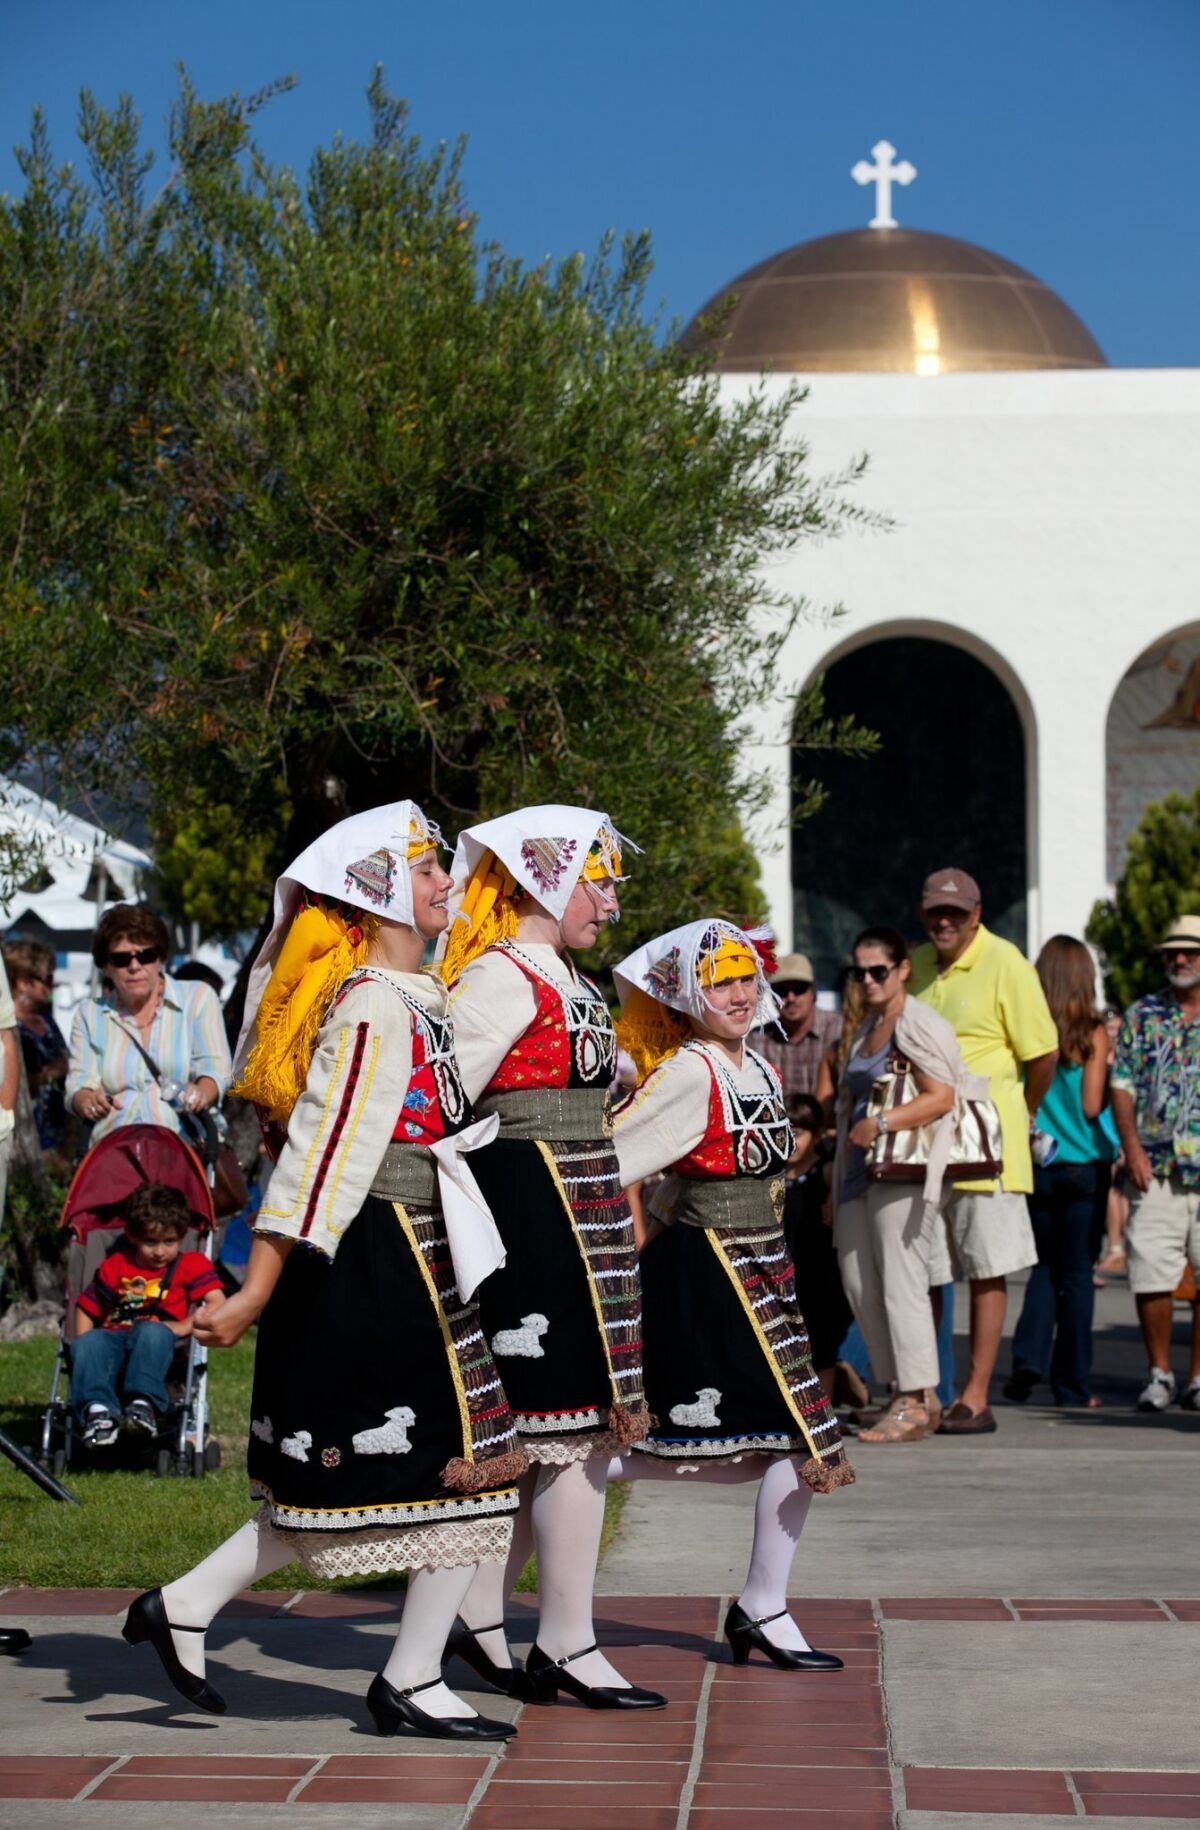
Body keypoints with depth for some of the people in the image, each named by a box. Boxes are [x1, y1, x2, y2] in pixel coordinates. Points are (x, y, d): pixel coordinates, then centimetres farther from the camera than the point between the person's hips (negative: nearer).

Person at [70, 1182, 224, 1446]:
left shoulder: (190, 1264, 13)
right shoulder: (115, 1267, 21)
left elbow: (217, 1303, -2)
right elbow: (86, 1307, 21)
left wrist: (184, 1327, -13)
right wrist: (85, 1349, 3)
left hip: (156, 1341, -3)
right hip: (111, 1338, 3)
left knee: (153, 1331, -38)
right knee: (87, 1343, -30)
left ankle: (143, 1404, -54)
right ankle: (98, 1409, -49)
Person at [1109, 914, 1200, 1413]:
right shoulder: (1142, 1015, 11)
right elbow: (1123, 1085, 7)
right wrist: (1132, 1147, -5)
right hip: (1155, 1169, 0)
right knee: (1150, 1276, -4)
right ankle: (1159, 1373, 9)